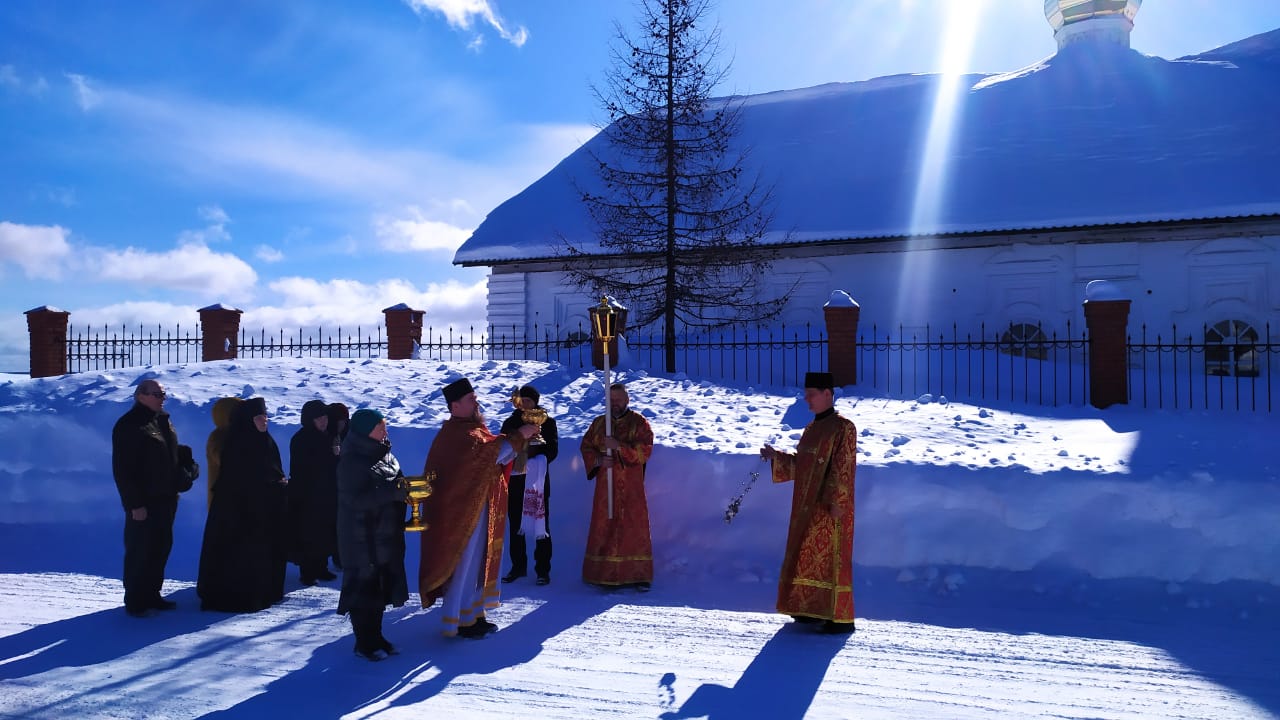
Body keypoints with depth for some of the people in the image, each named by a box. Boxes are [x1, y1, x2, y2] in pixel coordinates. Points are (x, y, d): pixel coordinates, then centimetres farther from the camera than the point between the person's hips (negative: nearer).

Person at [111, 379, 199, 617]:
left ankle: (151, 595, 24)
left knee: (161, 548, 13)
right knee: (140, 551, -2)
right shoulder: (128, 426, -12)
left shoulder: (162, 421, 13)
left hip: (165, 499, 8)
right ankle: (134, 602, 9)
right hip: (143, 504, -8)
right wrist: (134, 503, -19)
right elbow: (122, 470, -16)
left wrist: (186, 469, 4)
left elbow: (174, 454, 24)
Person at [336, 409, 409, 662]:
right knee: (364, 586, 0)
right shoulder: (352, 462, -15)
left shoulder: (384, 455, 10)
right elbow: (356, 499, -23)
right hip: (362, 538, -8)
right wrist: (393, 492, -28)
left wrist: (404, 488, -1)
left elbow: (395, 484, 21)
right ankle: (364, 643, 13)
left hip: (386, 536, 8)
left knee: (381, 587, 14)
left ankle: (376, 637, 26)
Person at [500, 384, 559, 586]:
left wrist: (534, 461, -21)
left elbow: (552, 450, -4)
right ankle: (518, 567, 19)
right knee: (515, 524, 7)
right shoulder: (510, 423, 11)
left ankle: (543, 570, 2)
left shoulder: (547, 422, 3)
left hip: (537, 480, -3)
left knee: (541, 524, -4)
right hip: (514, 479, 3)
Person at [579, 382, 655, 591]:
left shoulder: (639, 422, 0)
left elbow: (645, 450, -9)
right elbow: (586, 447, 10)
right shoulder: (598, 423, 12)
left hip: (631, 488, -3)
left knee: (635, 529, -3)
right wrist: (598, 460, -10)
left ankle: (639, 576, 2)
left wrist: (619, 446, -21)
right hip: (605, 487, 3)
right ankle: (602, 574, 11)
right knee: (603, 528, 3)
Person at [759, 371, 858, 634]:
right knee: (807, 557, 12)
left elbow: (844, 470, -17)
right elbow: (800, 465, 18)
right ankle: (813, 609, 23)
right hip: (807, 506, 9)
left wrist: (836, 502, -21)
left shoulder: (843, 428, -11)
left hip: (830, 508, -9)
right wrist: (776, 456, 7)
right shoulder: (811, 428, 14)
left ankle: (841, 618, 2)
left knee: (832, 558, -5)